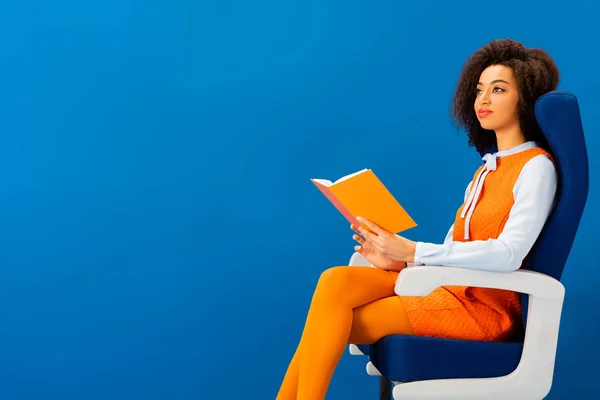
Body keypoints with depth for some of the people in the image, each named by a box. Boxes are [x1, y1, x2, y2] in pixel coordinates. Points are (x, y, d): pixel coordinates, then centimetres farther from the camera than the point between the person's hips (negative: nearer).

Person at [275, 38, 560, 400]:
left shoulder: (536, 166, -7)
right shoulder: (489, 168, 18)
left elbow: (509, 254, -22)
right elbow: (454, 247, 14)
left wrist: (413, 251, -27)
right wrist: (399, 259, -5)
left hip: (482, 305, -7)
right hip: (448, 286, 7)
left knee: (334, 322, -19)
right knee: (336, 281, -16)